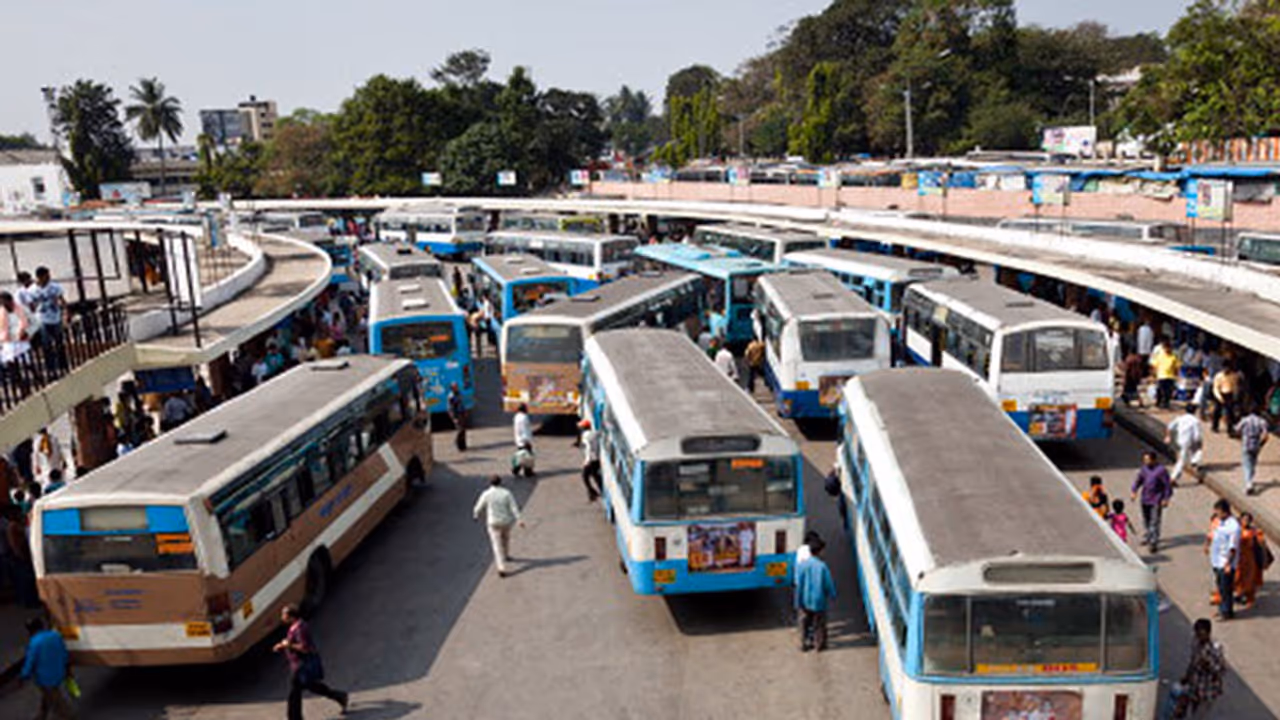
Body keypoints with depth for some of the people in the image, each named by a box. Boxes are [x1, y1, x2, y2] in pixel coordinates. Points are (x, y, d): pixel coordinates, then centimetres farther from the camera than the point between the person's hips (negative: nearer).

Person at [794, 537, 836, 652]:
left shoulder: (801, 565, -11)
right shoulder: (822, 566, -18)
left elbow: (798, 584, -9)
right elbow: (829, 584, -9)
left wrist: (798, 602, -1)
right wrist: (832, 595, 10)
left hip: (805, 601, 2)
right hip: (818, 600, -2)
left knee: (804, 623, 17)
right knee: (819, 623, 15)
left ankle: (804, 644, 26)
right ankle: (819, 644, 26)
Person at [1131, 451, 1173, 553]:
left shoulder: (1161, 470, -16)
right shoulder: (1144, 468, 3)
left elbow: (1168, 485, -12)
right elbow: (1138, 480, 7)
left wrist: (1166, 499, -12)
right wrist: (1134, 491, -8)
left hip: (1156, 501, -7)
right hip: (1145, 499, 7)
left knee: (1154, 522, -6)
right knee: (1146, 520, 19)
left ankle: (1154, 543, 0)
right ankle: (1147, 537, 36)